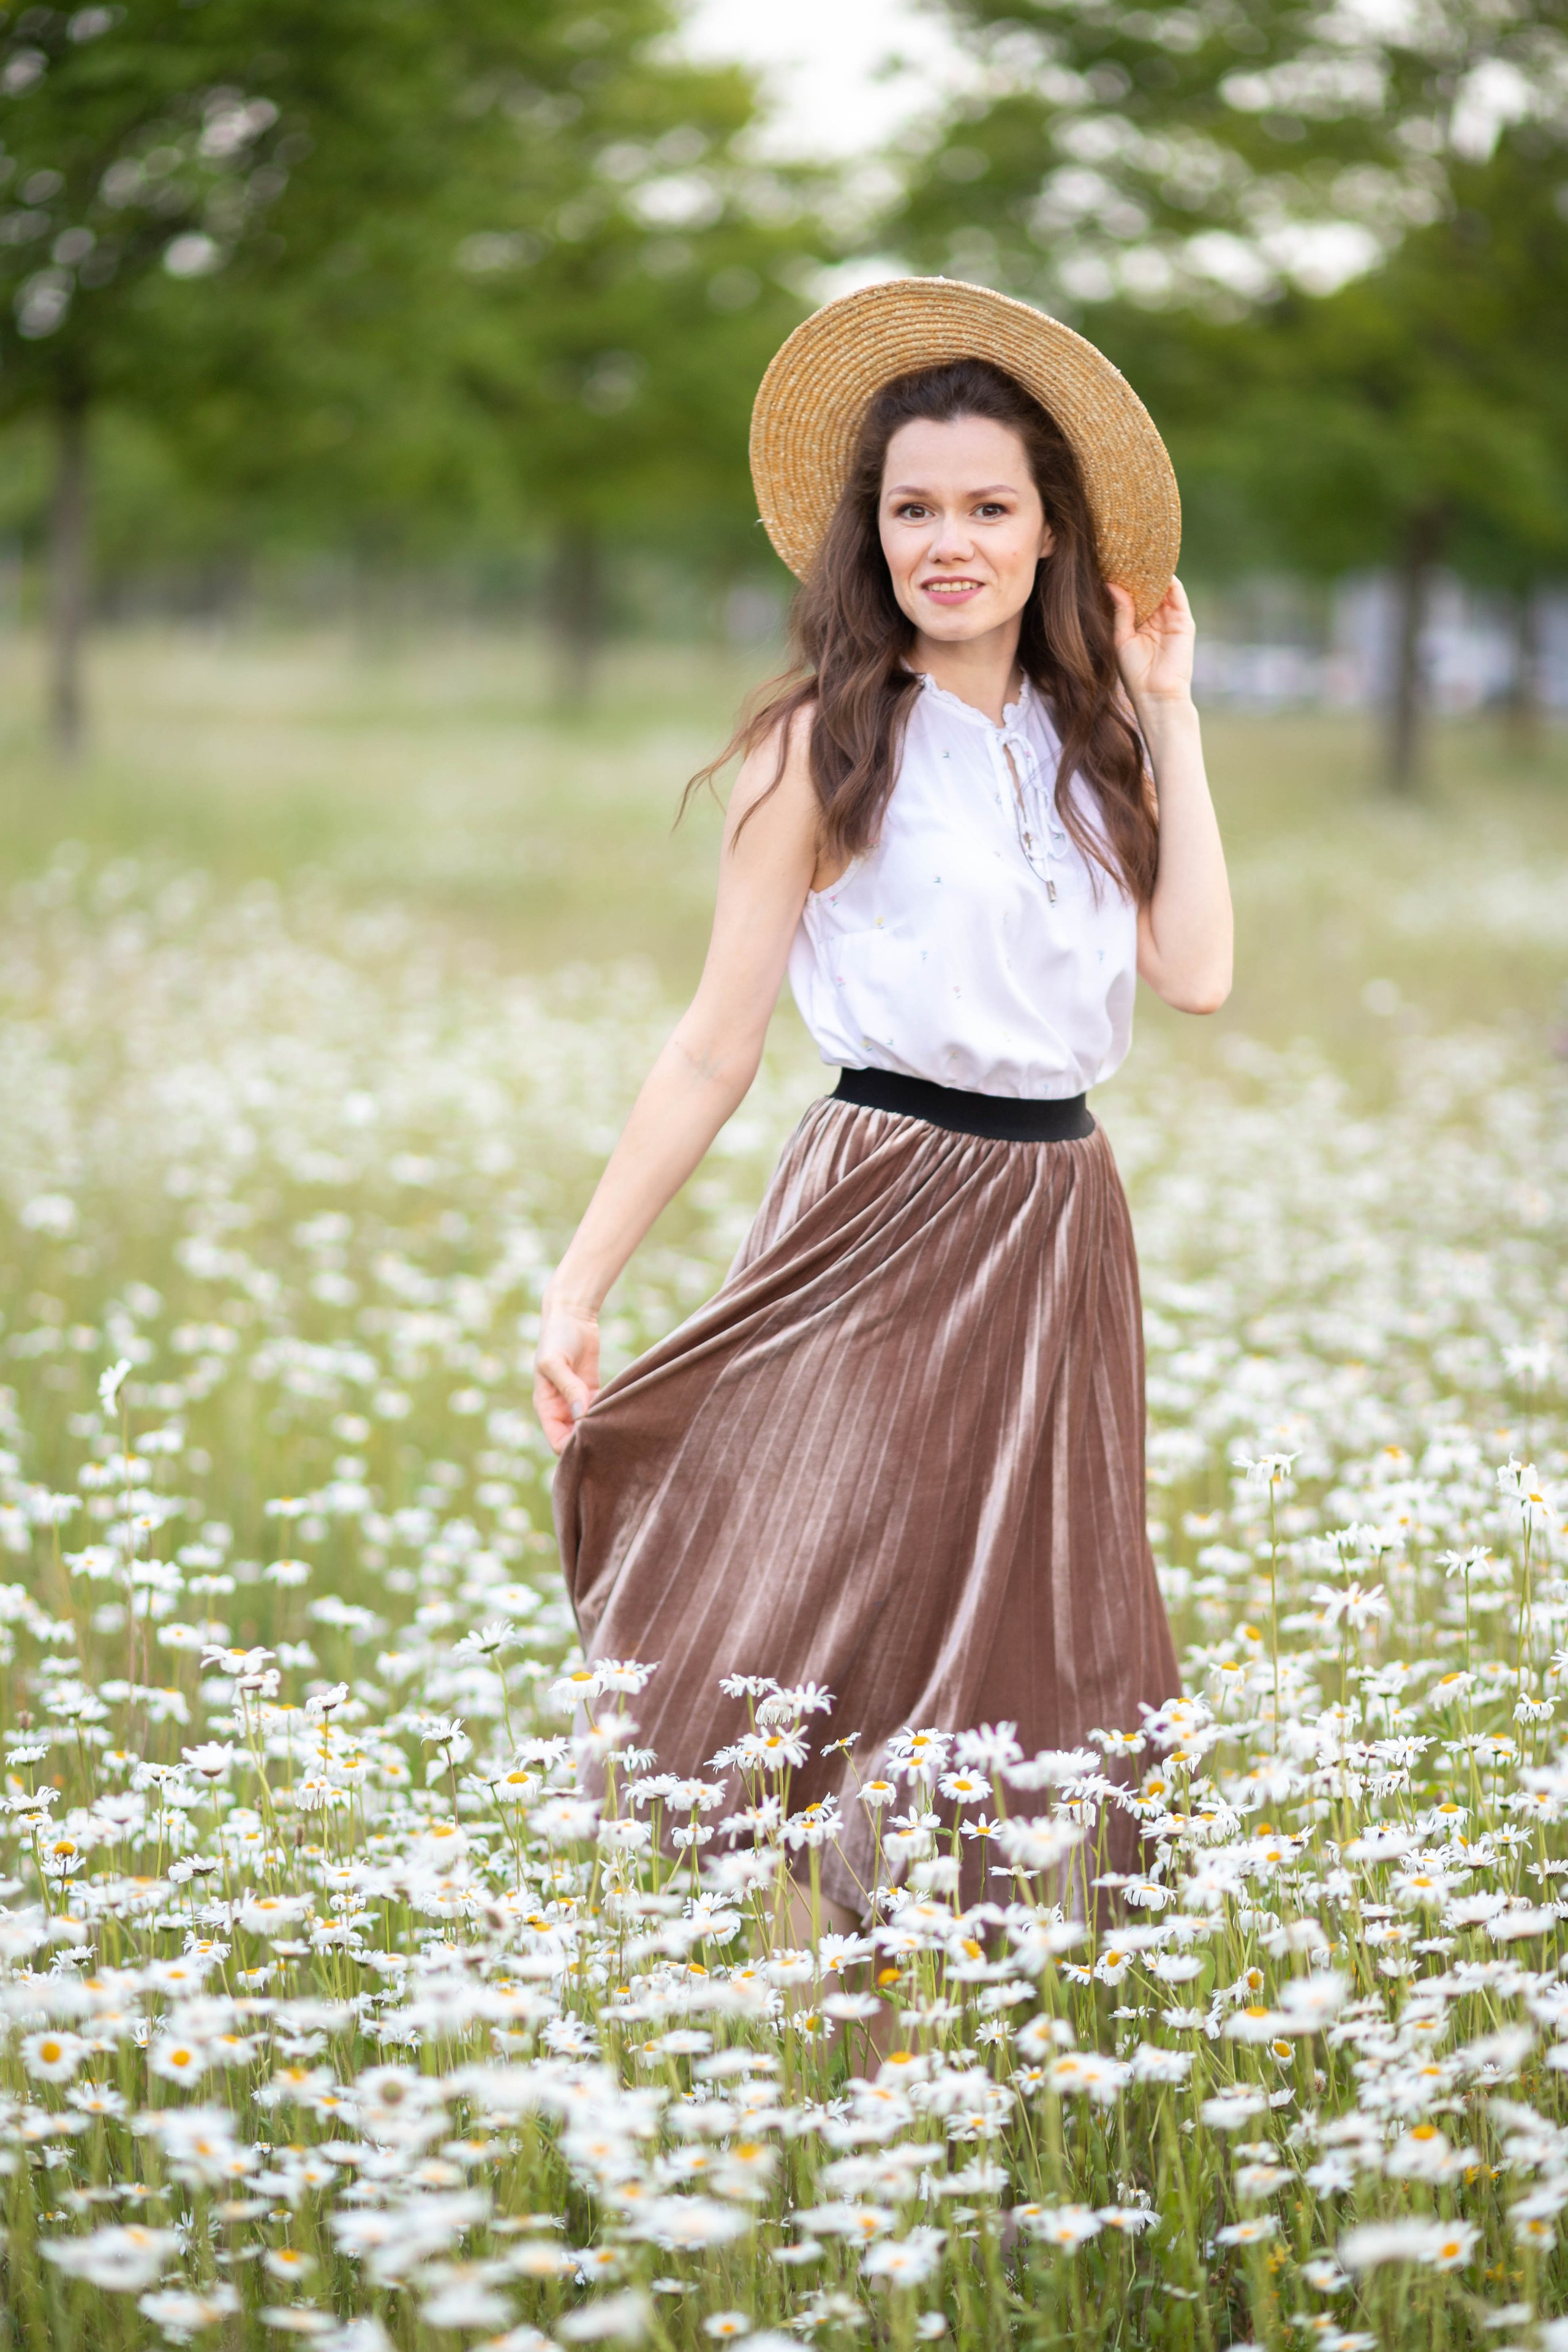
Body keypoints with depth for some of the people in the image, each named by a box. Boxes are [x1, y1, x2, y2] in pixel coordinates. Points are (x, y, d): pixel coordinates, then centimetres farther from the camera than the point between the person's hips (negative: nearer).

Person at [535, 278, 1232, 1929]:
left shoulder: (1087, 744, 11)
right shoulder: (825, 749, -3)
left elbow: (1197, 974, -2)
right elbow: (717, 1046, -2)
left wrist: (1171, 723, 2)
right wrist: (578, 1282, -5)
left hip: (1062, 1231, 5)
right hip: (879, 1227, -5)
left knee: (1025, 1698, 8)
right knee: (812, 1706, -8)